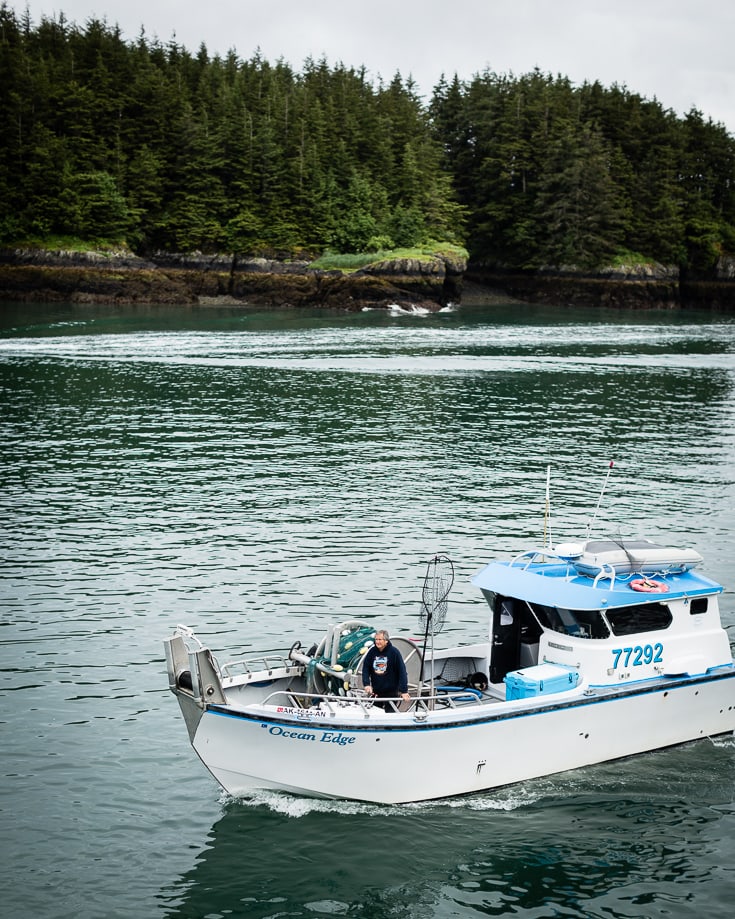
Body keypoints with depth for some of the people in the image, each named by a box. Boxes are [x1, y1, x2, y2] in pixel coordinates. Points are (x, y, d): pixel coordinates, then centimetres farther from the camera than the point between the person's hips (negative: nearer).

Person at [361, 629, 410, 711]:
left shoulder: (394, 652, -12)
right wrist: (366, 684, -16)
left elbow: (402, 672, -14)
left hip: (391, 692, -4)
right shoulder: (372, 652, 0)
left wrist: (404, 691, -18)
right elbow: (365, 669, 0)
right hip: (375, 692, 4)